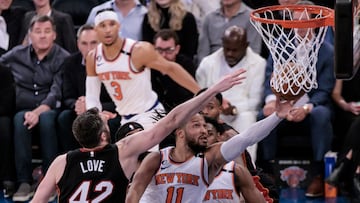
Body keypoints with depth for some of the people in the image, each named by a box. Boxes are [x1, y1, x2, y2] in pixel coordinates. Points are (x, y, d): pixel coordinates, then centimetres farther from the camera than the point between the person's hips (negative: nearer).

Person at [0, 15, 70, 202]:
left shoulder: (63, 58, 2)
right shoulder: (16, 55, 12)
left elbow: (56, 93, -9)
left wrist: (38, 111, -26)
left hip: (49, 111, -1)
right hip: (23, 109, 2)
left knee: (46, 118, -36)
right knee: (20, 119, -34)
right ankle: (24, 182, -34)